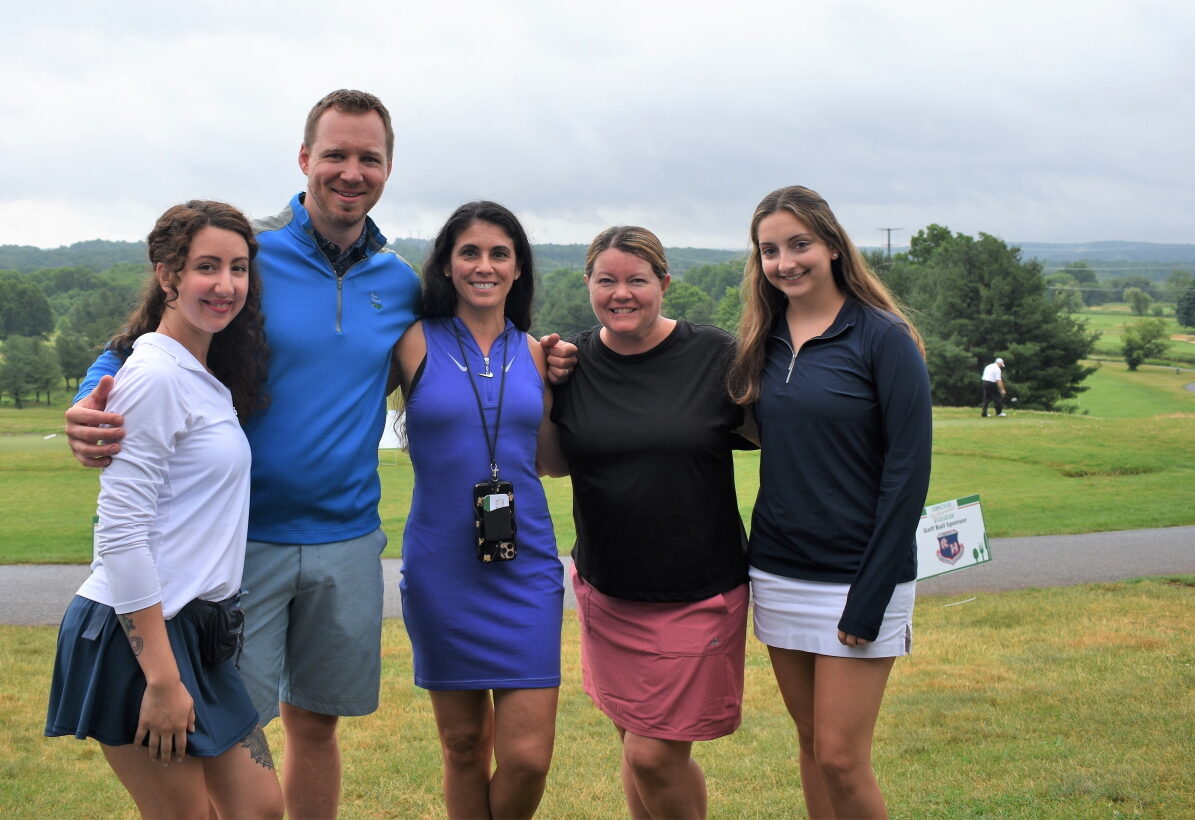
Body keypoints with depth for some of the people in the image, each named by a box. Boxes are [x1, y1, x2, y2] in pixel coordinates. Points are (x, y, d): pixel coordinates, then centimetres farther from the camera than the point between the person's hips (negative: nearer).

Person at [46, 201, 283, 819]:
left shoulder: (206, 376, 13)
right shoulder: (155, 375, -16)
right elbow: (120, 533, -20)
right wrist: (161, 680, -21)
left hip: (195, 631, 9)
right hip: (135, 636, -9)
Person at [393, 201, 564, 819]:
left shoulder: (533, 353, 7)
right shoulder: (415, 344, -2)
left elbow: (554, 460, 12)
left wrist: (561, 385, 3)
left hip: (524, 566, 2)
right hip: (442, 568, -1)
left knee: (527, 757, -3)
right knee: (463, 746, 11)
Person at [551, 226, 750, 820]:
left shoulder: (715, 356, -8)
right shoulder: (571, 364, 0)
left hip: (698, 593, -3)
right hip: (607, 591, 3)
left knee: (655, 756, -2)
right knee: (635, 743, 14)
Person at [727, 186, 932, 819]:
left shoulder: (884, 338, -9)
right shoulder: (761, 342, 7)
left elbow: (908, 470, -12)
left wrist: (870, 597, -15)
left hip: (855, 576, -5)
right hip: (778, 573, 5)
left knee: (840, 757, -3)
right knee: (810, 741, 12)